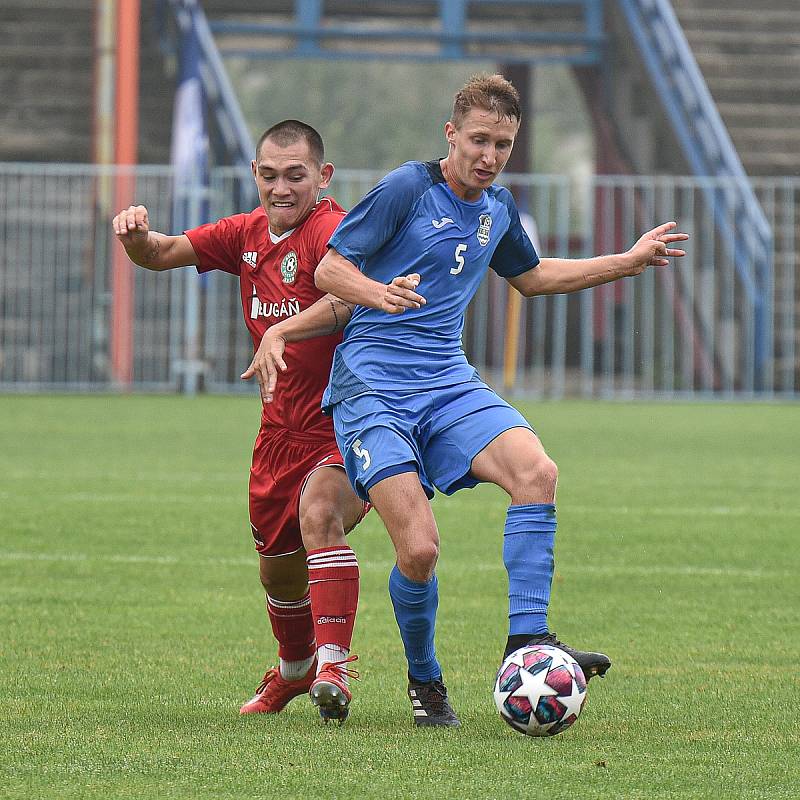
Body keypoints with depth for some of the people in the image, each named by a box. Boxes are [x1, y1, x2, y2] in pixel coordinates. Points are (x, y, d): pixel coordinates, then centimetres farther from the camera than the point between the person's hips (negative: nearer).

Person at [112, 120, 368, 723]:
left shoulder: (330, 229, -18)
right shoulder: (247, 234, 7)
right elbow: (163, 255, 12)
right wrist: (137, 234, -12)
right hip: (282, 429, 7)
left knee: (319, 514, -34)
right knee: (278, 570, 18)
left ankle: (333, 665, -36)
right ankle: (294, 669, 46)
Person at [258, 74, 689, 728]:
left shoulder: (498, 207, 13)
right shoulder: (407, 189, -7)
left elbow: (530, 276, 33)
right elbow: (330, 268, -5)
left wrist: (628, 263, 30)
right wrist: (377, 293, -26)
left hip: (449, 383, 5)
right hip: (372, 385, -5)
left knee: (537, 471, -24)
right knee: (420, 550, -18)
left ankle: (527, 639, -19)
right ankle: (425, 682, 8)